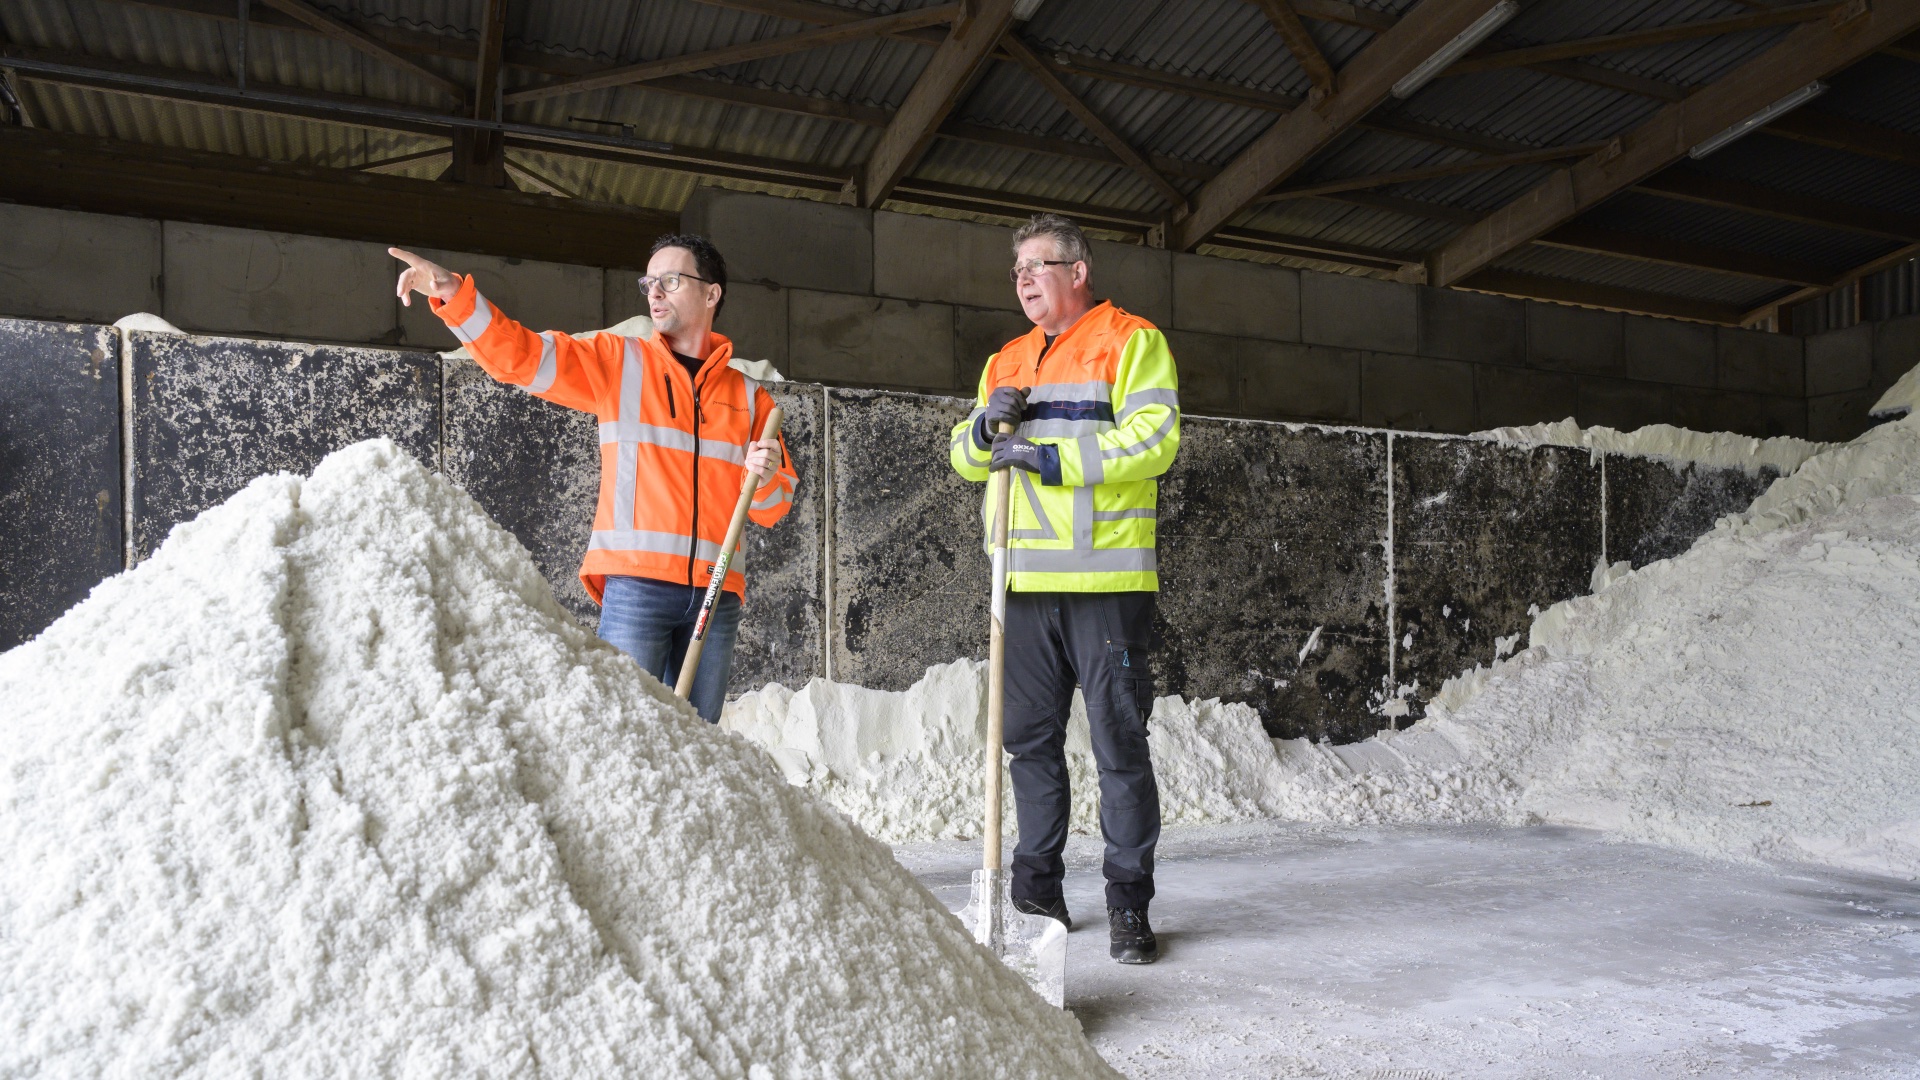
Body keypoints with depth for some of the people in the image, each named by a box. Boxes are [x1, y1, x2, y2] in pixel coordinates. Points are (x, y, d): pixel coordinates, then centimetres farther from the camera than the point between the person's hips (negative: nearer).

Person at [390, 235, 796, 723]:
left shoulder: (748, 395, 15)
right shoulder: (618, 362, 11)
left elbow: (771, 510, 15)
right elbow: (521, 354, 1)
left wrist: (767, 476, -6)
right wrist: (454, 294, -12)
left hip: (716, 592, 3)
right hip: (636, 582, -2)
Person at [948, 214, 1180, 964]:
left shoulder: (1132, 342, 3)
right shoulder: (1006, 362, 21)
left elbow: (1153, 438, -11)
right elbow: (964, 456, 18)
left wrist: (1053, 458, -17)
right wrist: (986, 428, -5)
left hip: (1106, 579, -5)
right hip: (1025, 582, 6)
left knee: (1119, 744, -1)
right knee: (1031, 740, 9)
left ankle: (1128, 904, 9)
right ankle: (1038, 893, 22)